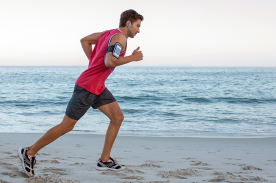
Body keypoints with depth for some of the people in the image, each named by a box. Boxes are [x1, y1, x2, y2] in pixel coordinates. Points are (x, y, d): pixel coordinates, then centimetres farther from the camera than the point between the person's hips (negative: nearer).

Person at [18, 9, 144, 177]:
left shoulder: (110, 33, 12)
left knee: (118, 117, 4)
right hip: (87, 87, -10)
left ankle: (105, 160, 10)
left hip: (98, 87, 10)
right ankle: (29, 152, 12)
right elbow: (109, 62, -29)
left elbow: (85, 40, 18)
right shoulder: (119, 37, -15)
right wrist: (132, 58, -17)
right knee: (67, 125, -1)